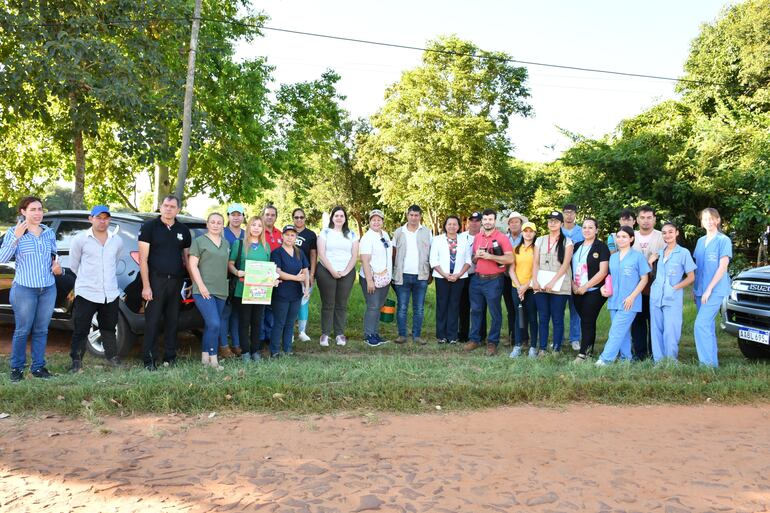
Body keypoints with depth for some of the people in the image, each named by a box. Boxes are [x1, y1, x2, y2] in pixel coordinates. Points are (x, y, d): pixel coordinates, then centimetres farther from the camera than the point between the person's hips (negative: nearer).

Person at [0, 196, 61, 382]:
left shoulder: (49, 233, 8)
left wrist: (58, 267, 1)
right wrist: (16, 237, -21)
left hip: (49, 289, 4)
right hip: (24, 290, -4)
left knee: (41, 330, 9)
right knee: (22, 330, 1)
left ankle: (38, 367, 19)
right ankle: (16, 368, 15)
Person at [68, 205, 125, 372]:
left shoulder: (117, 240, 6)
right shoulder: (80, 239, -4)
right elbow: (73, 265, 6)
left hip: (111, 294, 3)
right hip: (86, 294, -3)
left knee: (109, 328, 16)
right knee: (80, 329, 2)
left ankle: (111, 356, 31)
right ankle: (76, 361, 15)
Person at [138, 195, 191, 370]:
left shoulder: (183, 230, 11)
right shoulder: (149, 227, 0)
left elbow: (187, 258, 16)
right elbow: (143, 259, -4)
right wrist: (146, 286, -10)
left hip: (176, 281, 4)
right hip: (155, 280, -4)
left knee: (172, 321, 9)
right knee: (152, 321, -2)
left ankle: (170, 357, 19)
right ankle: (149, 360, 7)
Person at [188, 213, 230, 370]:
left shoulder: (226, 244, 16)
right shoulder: (199, 241, 0)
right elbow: (193, 265, -5)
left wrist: (226, 287, 14)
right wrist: (201, 286, -13)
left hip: (221, 291, 6)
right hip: (204, 290, -6)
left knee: (211, 325, 9)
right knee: (214, 324, -15)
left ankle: (205, 357, 18)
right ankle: (213, 359, -5)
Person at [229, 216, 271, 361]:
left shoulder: (266, 246, 13)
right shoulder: (239, 243, 1)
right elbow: (230, 264, -1)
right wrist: (237, 272, -20)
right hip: (243, 289, -3)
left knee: (257, 321, 9)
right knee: (244, 321, 2)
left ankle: (256, 350, 19)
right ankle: (245, 351, 11)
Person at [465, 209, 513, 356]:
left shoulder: (502, 238, -7)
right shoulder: (477, 237, 11)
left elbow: (510, 258, -17)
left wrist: (490, 256, -23)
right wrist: (477, 256, -3)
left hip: (494, 280, -5)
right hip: (477, 279, 5)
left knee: (495, 312, 2)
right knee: (476, 310, 11)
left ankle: (492, 342, 12)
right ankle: (475, 339, 22)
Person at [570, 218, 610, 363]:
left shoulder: (601, 247, -4)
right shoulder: (576, 246, 13)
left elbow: (603, 272, -12)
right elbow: (569, 267, 14)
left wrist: (585, 287, -13)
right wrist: (573, 284, -1)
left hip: (594, 291, -5)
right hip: (577, 292, 5)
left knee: (587, 322, -6)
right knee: (587, 322, 12)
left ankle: (582, 353, -4)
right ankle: (589, 349, 20)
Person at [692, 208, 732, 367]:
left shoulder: (723, 240, -5)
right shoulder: (700, 241, 13)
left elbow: (723, 267, -12)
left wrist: (709, 289, -16)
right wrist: (694, 288, 10)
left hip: (715, 290, -7)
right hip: (700, 289, 7)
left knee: (701, 325, -16)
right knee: (707, 325, 10)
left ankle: (708, 363, -11)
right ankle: (712, 361, 18)